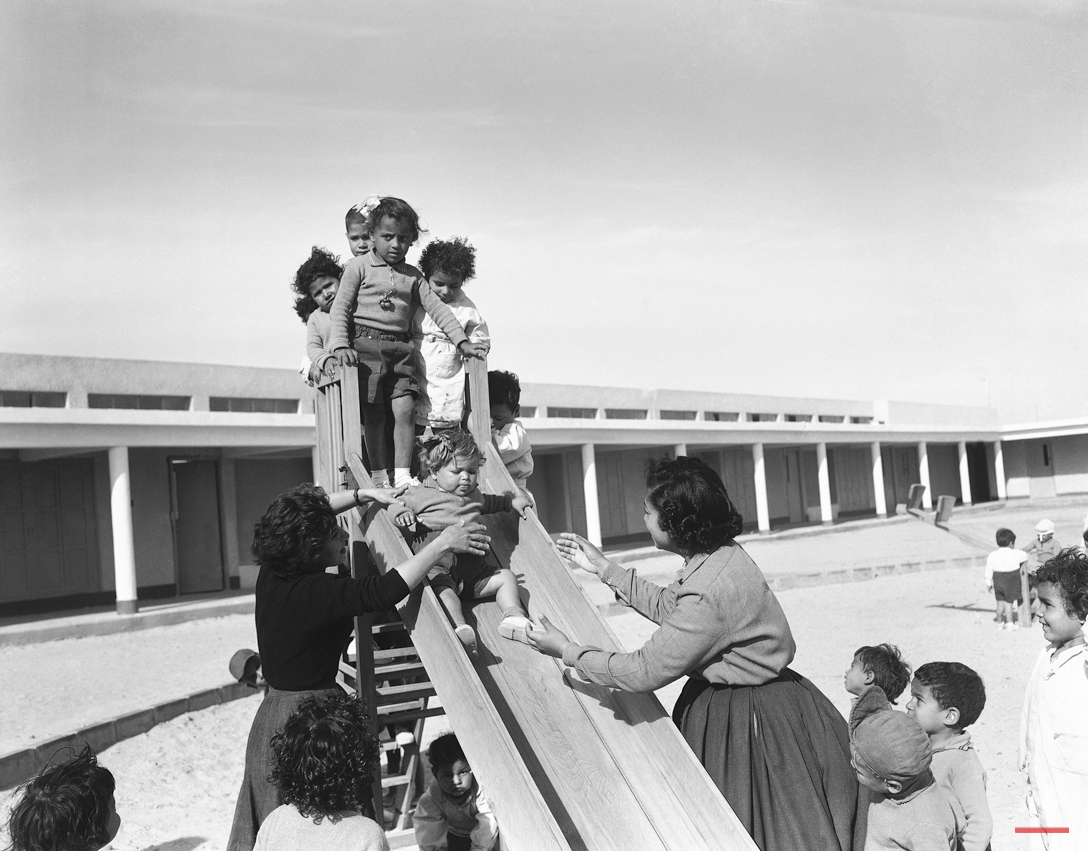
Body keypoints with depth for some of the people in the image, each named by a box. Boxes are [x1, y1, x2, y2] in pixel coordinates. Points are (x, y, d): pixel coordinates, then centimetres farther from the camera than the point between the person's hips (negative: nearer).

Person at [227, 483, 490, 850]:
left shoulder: (273, 575, -1)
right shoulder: (315, 592, -25)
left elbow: (302, 515, 14)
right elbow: (386, 590, -31)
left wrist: (364, 495, 11)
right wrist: (442, 543, -22)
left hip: (273, 715, 9)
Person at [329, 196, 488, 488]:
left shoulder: (413, 276, 14)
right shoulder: (358, 267, 3)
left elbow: (437, 308, 11)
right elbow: (340, 308, 0)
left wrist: (462, 341, 1)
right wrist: (340, 344, -15)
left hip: (400, 349, 3)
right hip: (366, 346, -3)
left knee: (405, 409, -9)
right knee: (373, 415, 0)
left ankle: (402, 475, -3)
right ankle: (379, 476, 10)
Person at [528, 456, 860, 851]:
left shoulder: (709, 595, -31)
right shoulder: (720, 554, -3)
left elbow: (644, 671, -24)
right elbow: (666, 606, 15)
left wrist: (568, 651, -13)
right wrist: (603, 568, 16)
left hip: (745, 720, -9)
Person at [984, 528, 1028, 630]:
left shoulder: (992, 556, -3)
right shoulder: (1015, 554, -12)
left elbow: (989, 571, 2)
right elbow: (1025, 556, 8)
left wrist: (988, 583, 11)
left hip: (998, 582, 3)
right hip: (1011, 582, -3)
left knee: (1000, 603, 12)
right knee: (1008, 603, 4)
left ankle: (1000, 623, 21)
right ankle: (1009, 623, 9)